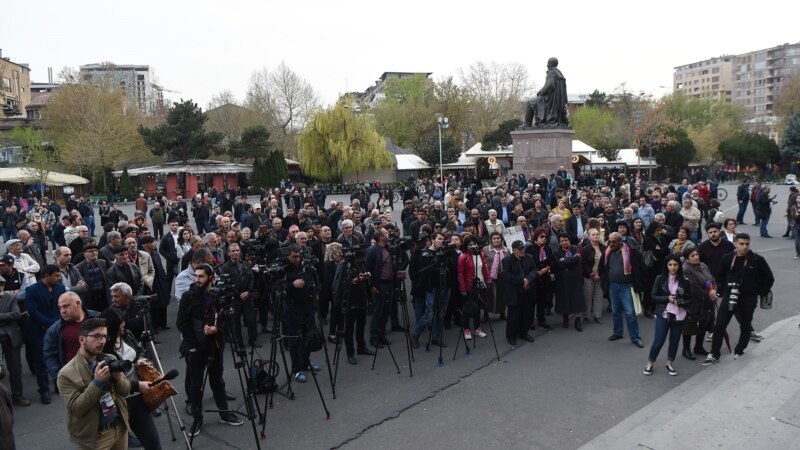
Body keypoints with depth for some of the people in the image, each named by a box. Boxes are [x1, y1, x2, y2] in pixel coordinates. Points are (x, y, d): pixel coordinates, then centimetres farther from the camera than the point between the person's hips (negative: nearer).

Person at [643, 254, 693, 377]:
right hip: (663, 315, -1)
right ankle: (649, 363, 18)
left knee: (675, 341, 11)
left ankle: (669, 364, 30)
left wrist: (680, 302, -17)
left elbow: (689, 299, 3)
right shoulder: (660, 279, -3)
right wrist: (667, 298, -17)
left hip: (679, 316, 2)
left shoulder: (684, 281, -2)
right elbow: (654, 297, -2)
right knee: (658, 341, -1)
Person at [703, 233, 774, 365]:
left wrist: (760, 292, -1)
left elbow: (769, 278, 2)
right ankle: (714, 354, 4)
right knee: (719, 326, -3)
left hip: (748, 299, -1)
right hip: (729, 297, 1)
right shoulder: (727, 258, -2)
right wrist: (722, 290, 6)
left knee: (745, 326, 13)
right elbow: (720, 276, 13)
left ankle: (739, 351, 31)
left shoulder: (757, 259, -7)